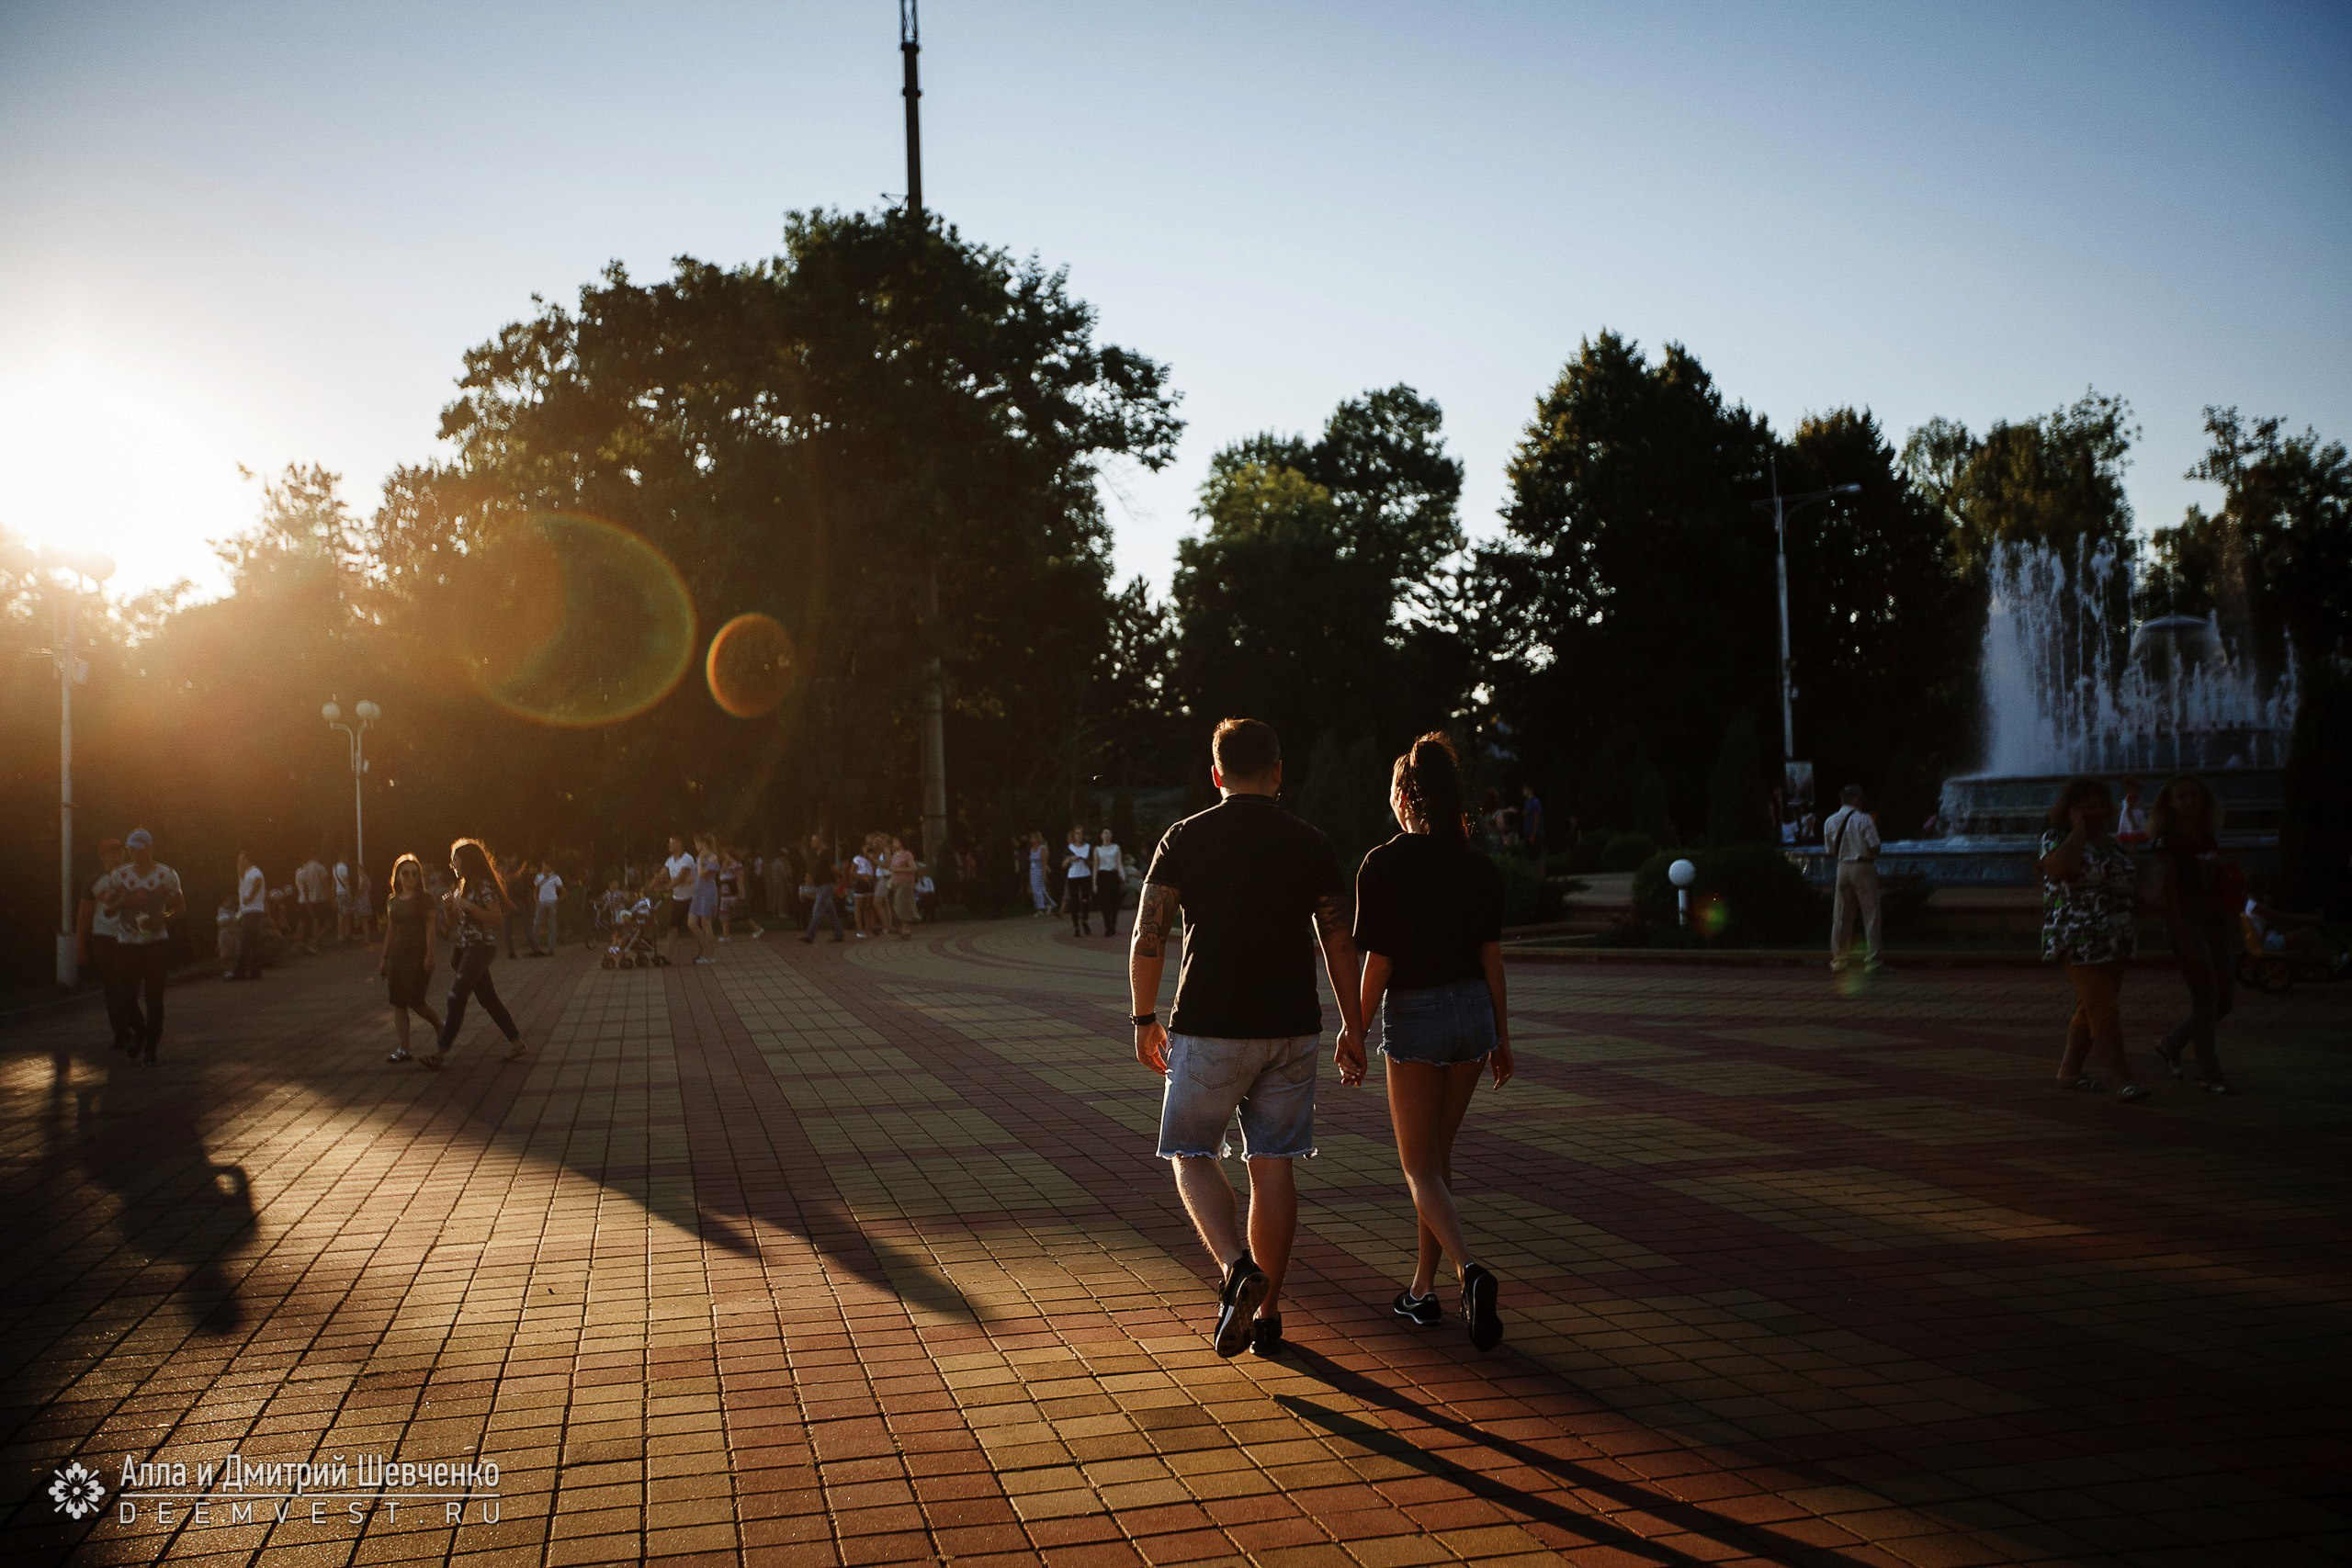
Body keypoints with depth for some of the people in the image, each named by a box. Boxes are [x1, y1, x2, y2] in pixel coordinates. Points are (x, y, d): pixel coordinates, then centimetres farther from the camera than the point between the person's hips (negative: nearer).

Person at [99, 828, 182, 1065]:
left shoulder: (166, 875, -2)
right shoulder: (119, 874, 2)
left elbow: (180, 907, 3)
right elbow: (108, 908, 6)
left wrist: (162, 919, -16)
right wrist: (125, 901, -16)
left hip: (156, 942, -2)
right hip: (127, 944, 2)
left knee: (153, 997, -1)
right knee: (126, 997, 0)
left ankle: (150, 1048, 9)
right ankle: (140, 1032, 31)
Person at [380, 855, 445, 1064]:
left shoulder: (425, 899, -3)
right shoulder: (392, 900, 11)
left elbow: (430, 927, -7)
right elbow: (390, 931, 15)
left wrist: (430, 955, -14)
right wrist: (384, 957, 14)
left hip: (419, 954, -5)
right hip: (398, 954, 5)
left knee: (415, 1001, -10)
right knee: (398, 1003, 1)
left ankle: (439, 1025, 18)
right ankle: (403, 1049, 4)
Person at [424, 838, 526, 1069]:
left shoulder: (483, 886, -13)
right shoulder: (462, 886, 14)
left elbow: (497, 919, -19)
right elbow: (455, 919, 21)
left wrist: (468, 906, -22)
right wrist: (451, 904, 1)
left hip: (480, 948, -10)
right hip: (466, 947, 10)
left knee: (456, 998, -9)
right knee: (488, 998, 11)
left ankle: (439, 1053, -7)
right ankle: (516, 1044, 15)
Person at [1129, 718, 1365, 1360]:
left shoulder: (1186, 838, -2)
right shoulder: (1310, 844, 3)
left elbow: (1147, 938, -4)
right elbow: (1339, 946, 4)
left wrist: (1144, 1019, 8)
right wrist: (1352, 1030, 12)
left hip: (1208, 1027, -2)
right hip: (1291, 1029, 2)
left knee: (1191, 1153, 12)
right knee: (1273, 1165, 9)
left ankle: (1236, 1265, -11)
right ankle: (1267, 1313, 15)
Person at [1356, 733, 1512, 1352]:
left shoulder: (1383, 865, -12)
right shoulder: (1479, 867, 1)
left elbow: (1377, 963, -13)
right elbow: (1491, 956, 4)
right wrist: (1502, 1035, 11)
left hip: (1413, 1017, -5)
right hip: (1473, 1013, 5)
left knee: (1421, 1169, 3)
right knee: (1438, 1155, 19)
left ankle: (1470, 1270, -21)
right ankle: (1423, 1288, 25)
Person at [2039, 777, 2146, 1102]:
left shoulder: (2115, 845, 16)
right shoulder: (2056, 838, -5)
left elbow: (2130, 884, 25)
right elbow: (2061, 868, -28)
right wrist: (2078, 830, -16)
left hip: (2115, 941, 7)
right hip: (2078, 939, -7)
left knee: (2090, 1008, 10)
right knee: (2103, 1008, -12)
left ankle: (2069, 1070, 20)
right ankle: (2124, 1080, -12)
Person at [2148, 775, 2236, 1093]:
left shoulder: (2210, 839, 14)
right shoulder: (2167, 841, -6)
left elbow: (2222, 887, 17)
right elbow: (2168, 890, -13)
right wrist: (2183, 936, -19)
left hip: (2216, 921, 7)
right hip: (2188, 922, -7)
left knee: (2226, 998, 7)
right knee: (2206, 997, -7)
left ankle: (2171, 1044, 26)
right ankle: (2209, 1074, 3)